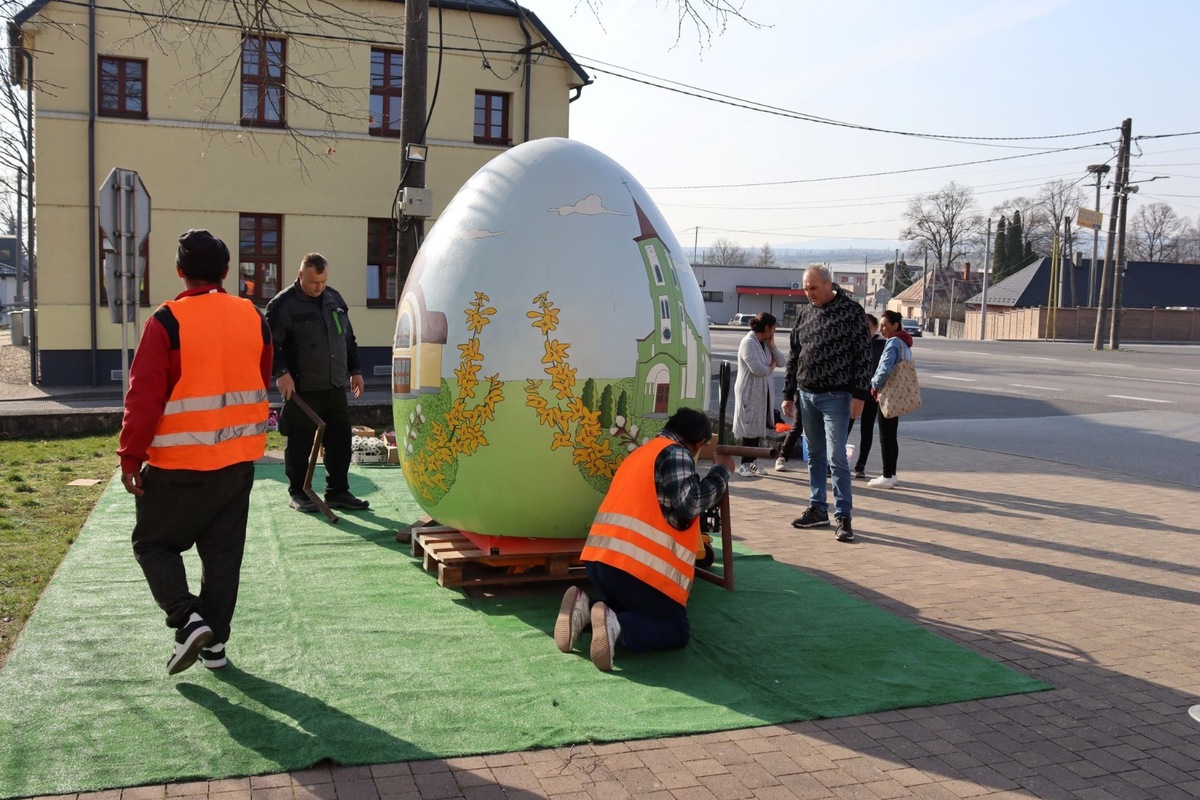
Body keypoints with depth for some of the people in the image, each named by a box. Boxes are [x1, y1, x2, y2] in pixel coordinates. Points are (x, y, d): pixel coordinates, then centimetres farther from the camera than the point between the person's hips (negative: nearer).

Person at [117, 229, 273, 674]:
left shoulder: (168, 321, -12)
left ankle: (188, 619, -4)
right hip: (238, 457, 5)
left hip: (179, 462, -4)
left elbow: (144, 395, -13)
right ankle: (215, 642, 18)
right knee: (223, 551, 13)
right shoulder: (252, 317, 2)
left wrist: (131, 456, -6)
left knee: (154, 542, 13)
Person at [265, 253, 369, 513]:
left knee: (340, 442, 8)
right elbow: (270, 343, -13)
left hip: (336, 387, 6)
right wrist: (281, 373, -23)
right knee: (300, 444, 3)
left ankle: (338, 492, 19)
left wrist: (355, 370, 17)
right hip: (301, 389, -6)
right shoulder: (282, 304, -8)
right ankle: (298, 493, 17)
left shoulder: (334, 299, 12)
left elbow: (348, 338, 20)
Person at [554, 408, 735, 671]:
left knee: (636, 613, 29)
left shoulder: (643, 452, 26)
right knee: (677, 630, 3)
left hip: (601, 557, 9)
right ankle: (615, 627, -24)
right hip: (634, 562, -9)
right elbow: (689, 504, -15)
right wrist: (721, 470, -2)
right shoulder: (675, 453, -3)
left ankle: (585, 611, 0)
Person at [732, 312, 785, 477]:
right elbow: (757, 369, -25)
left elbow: (781, 362, 8)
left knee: (758, 427, 11)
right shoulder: (748, 343, -16)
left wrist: (772, 346, -4)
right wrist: (771, 366, -6)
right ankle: (745, 465, 4)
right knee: (750, 429, -4)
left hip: (764, 392, 8)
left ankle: (752, 461, 21)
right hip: (750, 392, -8)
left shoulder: (765, 343, 10)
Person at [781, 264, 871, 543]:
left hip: (835, 397, -6)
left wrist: (859, 394, -13)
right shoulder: (804, 313, 10)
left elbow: (863, 355, -8)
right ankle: (818, 508, 22)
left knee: (836, 457, -7)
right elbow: (793, 356, 15)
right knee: (815, 455, 13)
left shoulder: (851, 312, -6)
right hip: (806, 395, 6)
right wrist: (788, 394, 13)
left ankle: (843, 515, 0)